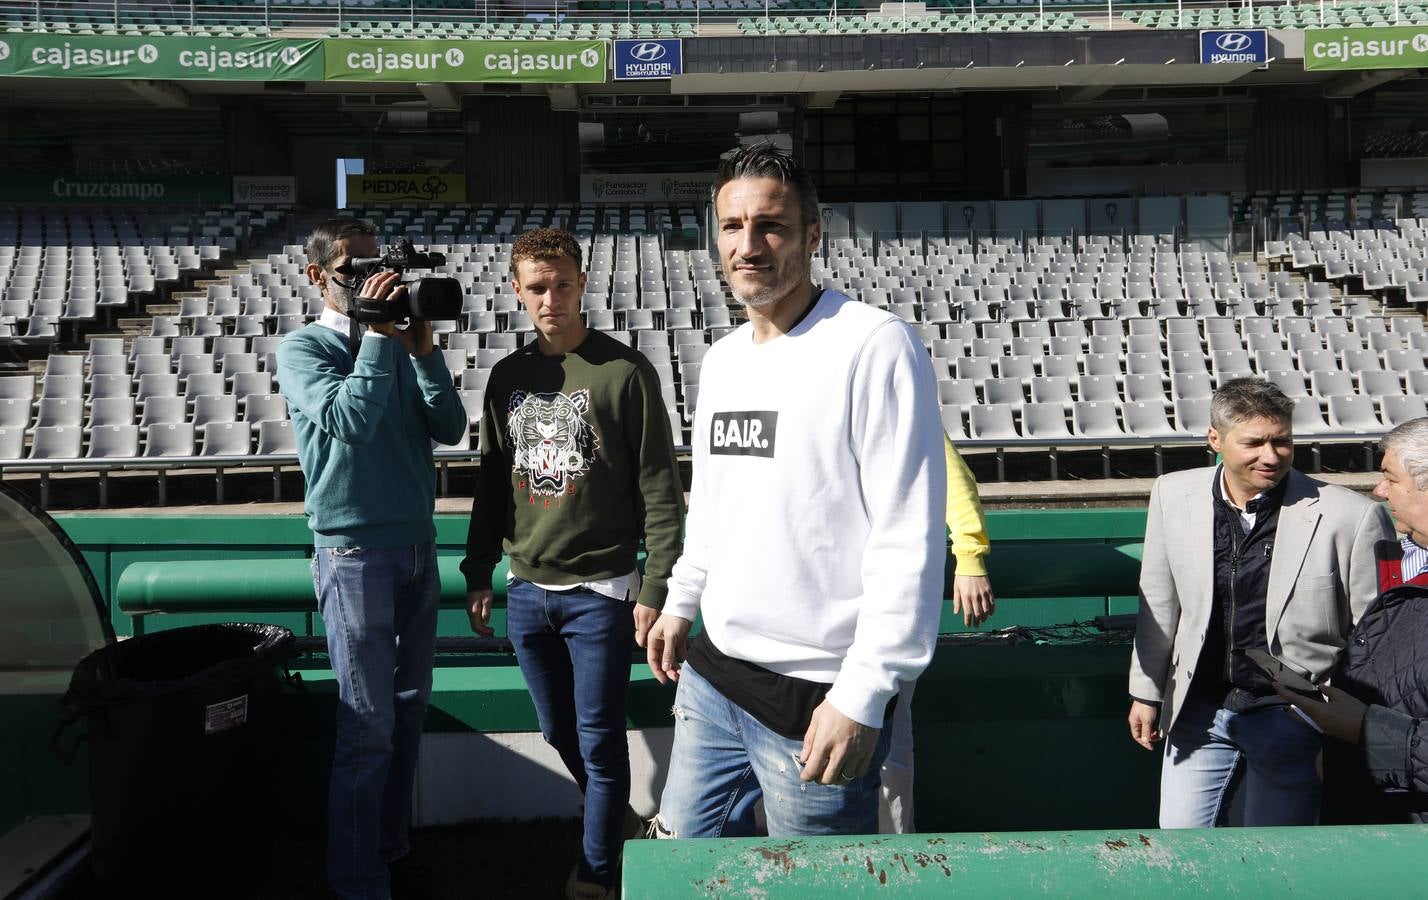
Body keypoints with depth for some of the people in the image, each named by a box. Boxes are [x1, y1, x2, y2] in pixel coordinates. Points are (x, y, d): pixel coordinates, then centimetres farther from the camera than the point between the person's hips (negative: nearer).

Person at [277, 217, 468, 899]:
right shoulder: (302, 349, -4)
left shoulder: (395, 343, 10)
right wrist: (377, 335, -16)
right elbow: (348, 419, -21)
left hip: (417, 543, 6)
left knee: (409, 710, 12)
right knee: (368, 728, -4)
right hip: (356, 553, -6)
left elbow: (450, 429, 2)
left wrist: (422, 350, -8)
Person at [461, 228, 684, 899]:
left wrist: (655, 589, -13)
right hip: (526, 591, 5)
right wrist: (477, 573, 12)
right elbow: (491, 483, 14)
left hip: (600, 591, -5)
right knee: (560, 734, 16)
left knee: (598, 741, 4)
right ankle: (618, 818, 40)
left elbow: (660, 490, -10)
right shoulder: (508, 376, 8)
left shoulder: (626, 372, -8)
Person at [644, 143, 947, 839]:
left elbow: (909, 539, -19)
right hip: (710, 676, 7)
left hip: (817, 700, -7)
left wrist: (863, 695, -20)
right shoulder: (721, 359, 10)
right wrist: (681, 603, 24)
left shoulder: (875, 345, -15)